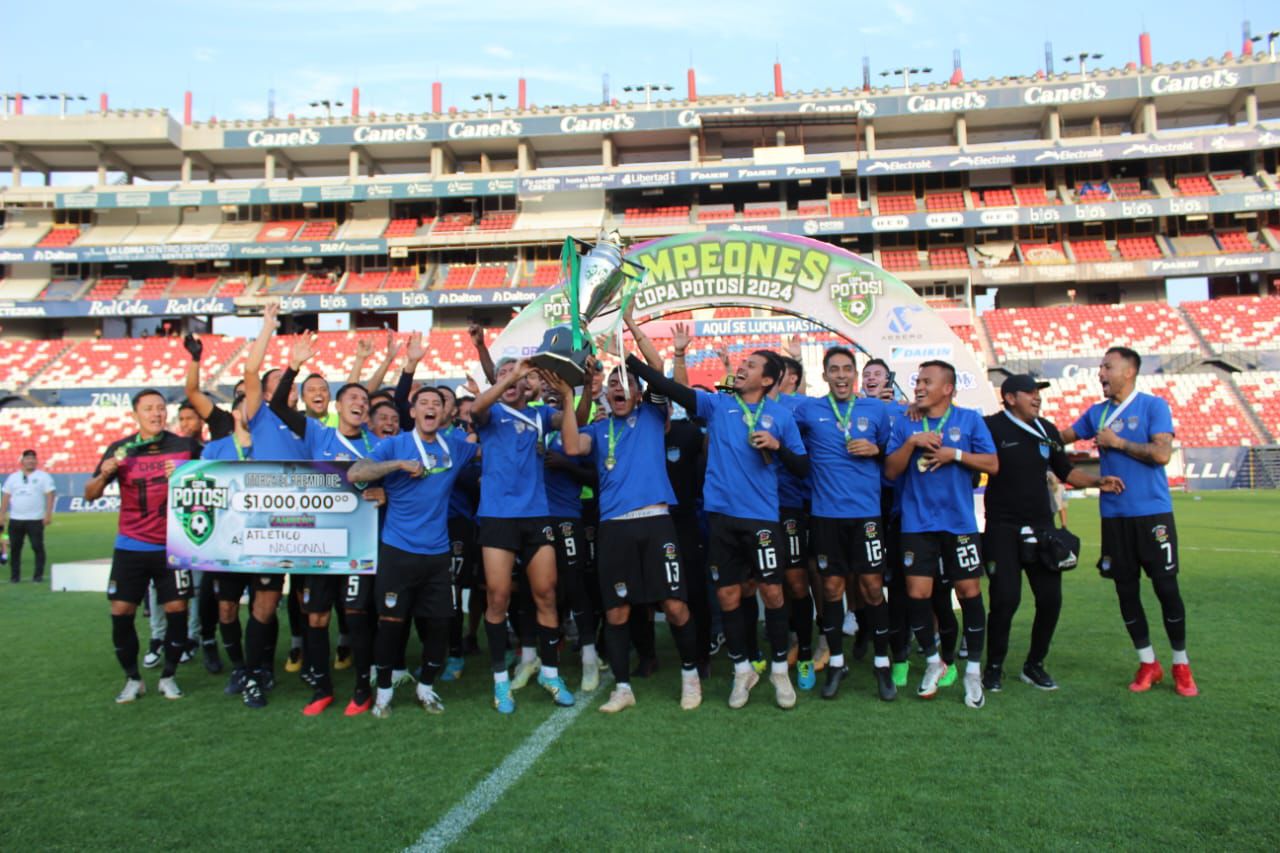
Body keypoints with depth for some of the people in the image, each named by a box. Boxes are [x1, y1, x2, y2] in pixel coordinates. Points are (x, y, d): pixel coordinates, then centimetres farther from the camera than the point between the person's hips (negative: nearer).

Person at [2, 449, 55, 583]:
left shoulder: (43, 476, 2)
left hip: (35, 519, -3)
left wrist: (48, 514, -14)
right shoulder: (13, 477, 13)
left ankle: (38, 575, 1)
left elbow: (50, 495, -5)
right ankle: (14, 575, 13)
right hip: (15, 519, 3)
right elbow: (6, 496, 12)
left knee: (38, 547, -5)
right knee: (14, 547, 5)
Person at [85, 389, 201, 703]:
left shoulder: (186, 446, -4)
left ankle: (168, 677, 15)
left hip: (172, 546, -1)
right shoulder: (120, 449, 0)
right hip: (131, 546, 1)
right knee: (121, 611, 0)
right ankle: (132, 679, 17)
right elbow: (90, 495, 4)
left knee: (177, 610, -3)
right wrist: (104, 474, -16)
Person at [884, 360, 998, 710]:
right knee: (917, 594, -2)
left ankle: (973, 670, 18)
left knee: (969, 592, 1)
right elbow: (890, 471, 0)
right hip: (917, 523, 1)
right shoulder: (904, 424, 7)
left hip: (960, 523, -1)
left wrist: (955, 454, -12)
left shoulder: (969, 420, 4)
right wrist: (912, 442, -13)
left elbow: (992, 464, 0)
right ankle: (933, 662, 22)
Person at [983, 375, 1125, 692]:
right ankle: (994, 667, 12)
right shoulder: (992, 427, -9)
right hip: (1003, 528, -6)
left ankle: (1034, 665, 23)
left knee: (1050, 598, 6)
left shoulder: (1047, 430, 12)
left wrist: (1097, 482, 7)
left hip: (1041, 526, 6)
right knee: (1005, 598, -7)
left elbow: (1064, 471, 20)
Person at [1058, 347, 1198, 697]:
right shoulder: (1096, 413, 9)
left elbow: (1162, 454, -16)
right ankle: (1148, 663, 21)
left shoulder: (1153, 406, -6)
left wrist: (1118, 442, -11)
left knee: (1166, 587, 0)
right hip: (1114, 515, 5)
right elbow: (1062, 437, 16)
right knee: (1126, 589, 7)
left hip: (1152, 513, -4)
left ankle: (1181, 665, 17)